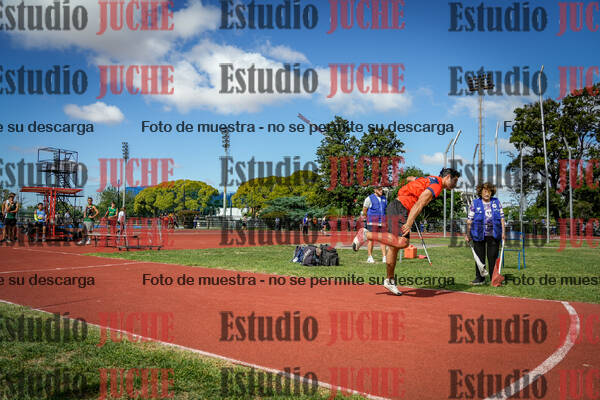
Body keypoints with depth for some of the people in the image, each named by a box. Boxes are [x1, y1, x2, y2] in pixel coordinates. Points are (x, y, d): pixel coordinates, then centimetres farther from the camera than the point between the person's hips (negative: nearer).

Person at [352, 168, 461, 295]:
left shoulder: (431, 179, 19)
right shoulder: (436, 186, -9)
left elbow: (410, 179, 36)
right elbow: (419, 204, -23)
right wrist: (409, 223, -32)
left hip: (396, 208, 10)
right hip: (400, 208, -10)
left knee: (394, 246, 11)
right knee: (402, 242, -24)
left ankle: (389, 280, 17)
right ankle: (366, 234, -18)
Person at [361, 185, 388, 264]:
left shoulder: (384, 198, 15)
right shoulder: (369, 198, -1)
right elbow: (364, 211, 2)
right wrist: (370, 217, 7)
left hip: (382, 222, 5)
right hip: (372, 223, -5)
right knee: (371, 239, -5)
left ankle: (384, 257, 2)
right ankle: (370, 257, 0)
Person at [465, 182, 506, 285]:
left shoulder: (496, 202, 9)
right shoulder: (475, 203, 3)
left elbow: (502, 217, 10)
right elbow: (469, 219, 3)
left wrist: (503, 232, 3)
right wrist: (468, 234, -2)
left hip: (493, 234, 1)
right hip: (479, 234, -1)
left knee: (493, 257, 4)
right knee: (479, 257, 5)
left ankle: (494, 278, 13)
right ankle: (479, 278, 13)